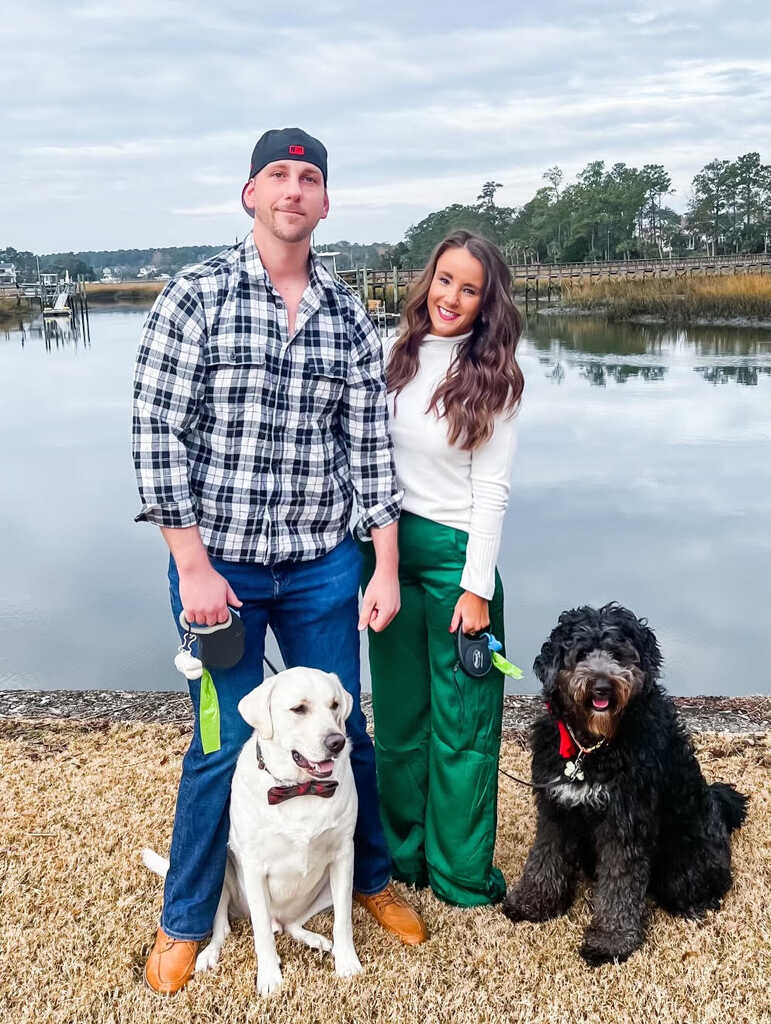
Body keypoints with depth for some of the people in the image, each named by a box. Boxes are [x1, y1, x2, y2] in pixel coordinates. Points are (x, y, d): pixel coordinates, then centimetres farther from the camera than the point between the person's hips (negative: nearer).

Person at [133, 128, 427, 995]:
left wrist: (385, 572, 1)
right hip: (218, 566, -3)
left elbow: (369, 450, 5)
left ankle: (370, 877, 39)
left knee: (343, 731, 14)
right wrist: (193, 566, -13)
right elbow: (157, 434, -9)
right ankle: (184, 920, 29)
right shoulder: (195, 296, -6)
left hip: (322, 567, 3)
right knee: (223, 745, 6)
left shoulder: (349, 319, 4)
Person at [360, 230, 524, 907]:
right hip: (387, 545, 4)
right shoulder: (398, 360, 5)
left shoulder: (492, 379, -6)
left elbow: (491, 491, -8)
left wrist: (476, 587, -11)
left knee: (460, 723, 5)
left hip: (453, 552, -4)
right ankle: (403, 853, 32)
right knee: (398, 714, 15)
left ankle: (461, 872, 22)